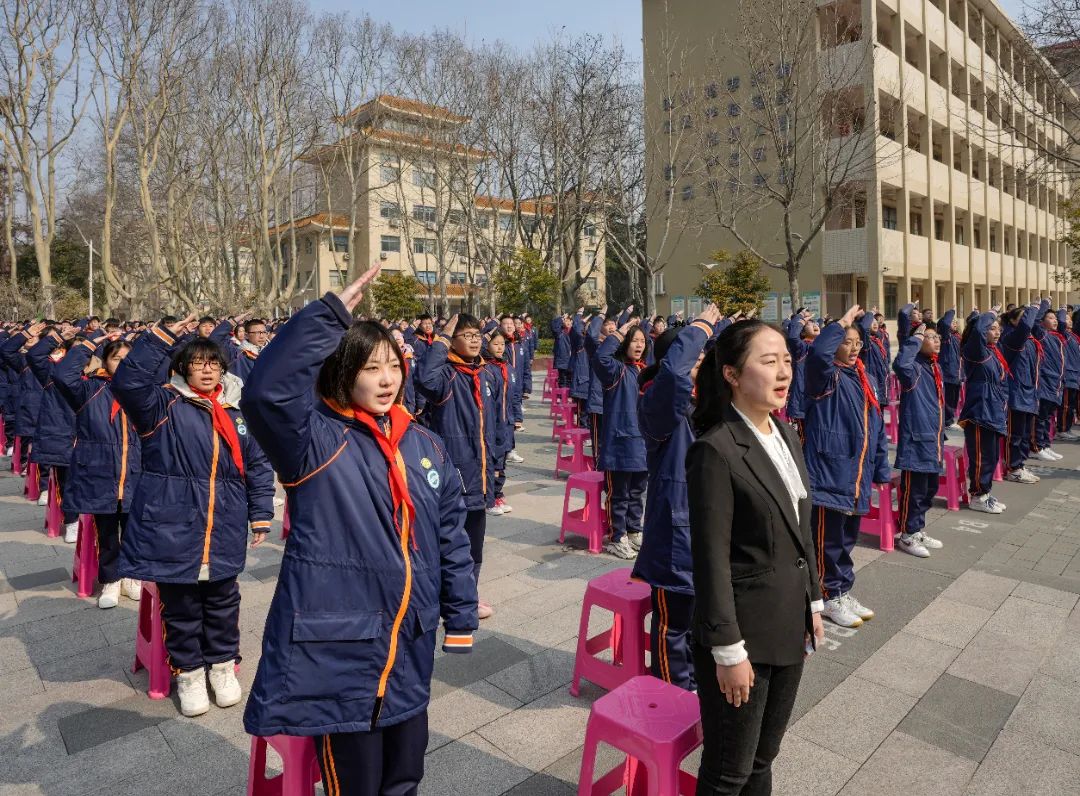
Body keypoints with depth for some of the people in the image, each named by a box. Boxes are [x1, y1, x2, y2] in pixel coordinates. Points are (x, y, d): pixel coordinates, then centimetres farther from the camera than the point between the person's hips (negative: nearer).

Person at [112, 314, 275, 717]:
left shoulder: (238, 412, 5)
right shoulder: (164, 405, -3)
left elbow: (258, 466, 8)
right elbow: (127, 381, -22)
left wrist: (261, 513, 5)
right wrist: (162, 337, -24)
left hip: (224, 531, 3)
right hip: (173, 526, -2)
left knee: (222, 601, 16)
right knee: (180, 604, 11)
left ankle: (223, 664, 34)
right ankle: (188, 672, 29)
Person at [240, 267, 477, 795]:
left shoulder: (425, 445, 4)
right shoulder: (316, 440, -11)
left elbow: (452, 539, 9)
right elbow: (265, 391, -32)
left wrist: (461, 621, 11)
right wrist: (332, 314, -30)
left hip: (410, 649, 5)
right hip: (338, 649, -5)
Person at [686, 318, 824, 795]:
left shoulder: (786, 435, 5)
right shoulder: (715, 451, -21)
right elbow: (711, 560, -20)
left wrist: (813, 602, 14)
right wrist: (729, 651, -18)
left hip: (789, 625, 7)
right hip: (744, 630, -7)